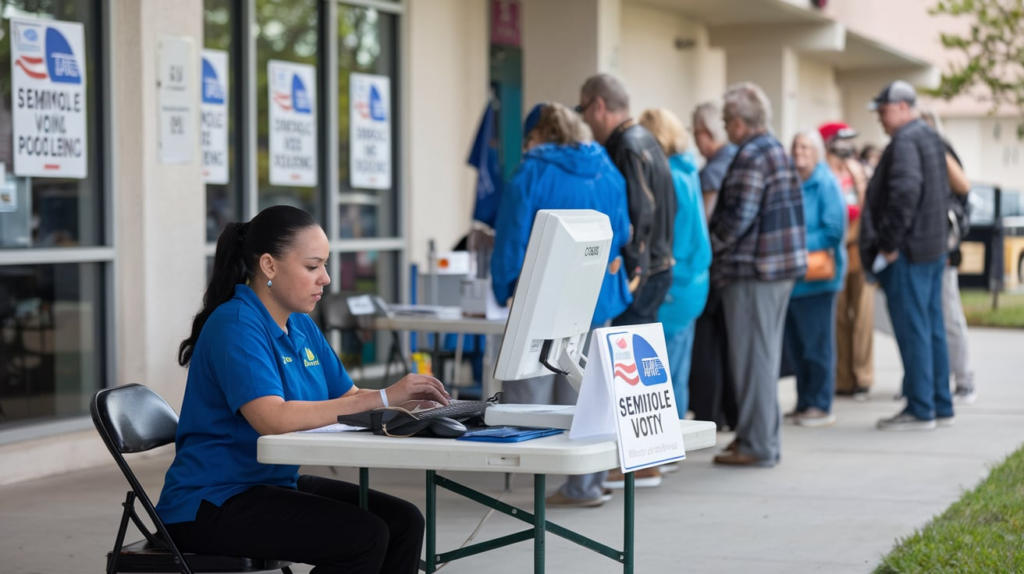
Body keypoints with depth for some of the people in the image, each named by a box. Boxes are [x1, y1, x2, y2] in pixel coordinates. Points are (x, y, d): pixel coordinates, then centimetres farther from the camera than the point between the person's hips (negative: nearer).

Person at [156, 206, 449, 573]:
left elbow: (347, 399, 11)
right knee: (364, 537, -22)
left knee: (404, 522, -7)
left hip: (275, 483, 9)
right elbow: (274, 419, -31)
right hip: (211, 503, -9)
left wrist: (408, 401, -10)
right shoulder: (235, 326, -18)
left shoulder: (301, 325, 10)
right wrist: (384, 398, -31)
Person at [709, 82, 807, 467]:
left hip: (753, 268, -10)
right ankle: (764, 437, 23)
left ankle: (756, 445, -1)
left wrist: (709, 246, -8)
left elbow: (739, 216, -22)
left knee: (753, 356, -5)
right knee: (765, 354, 16)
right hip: (782, 265, 10)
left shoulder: (751, 156, -15)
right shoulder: (777, 150, 16)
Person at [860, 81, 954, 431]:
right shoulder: (931, 139, 18)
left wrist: (890, 243, -21)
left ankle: (920, 410, -4)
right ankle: (941, 406, 18)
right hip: (933, 250, 10)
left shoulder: (905, 142, -15)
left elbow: (905, 192, -26)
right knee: (932, 330, 13)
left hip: (908, 254, -10)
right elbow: (942, 192, 23)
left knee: (913, 332, -7)